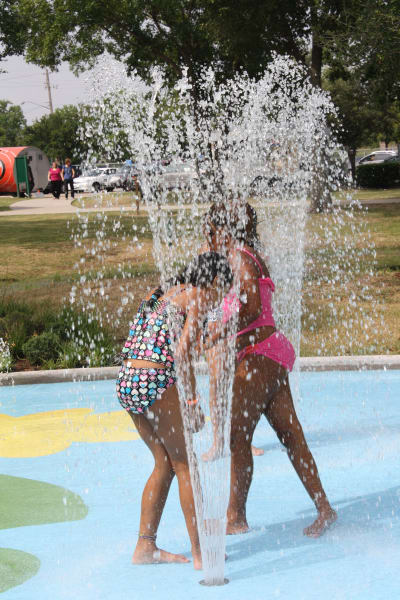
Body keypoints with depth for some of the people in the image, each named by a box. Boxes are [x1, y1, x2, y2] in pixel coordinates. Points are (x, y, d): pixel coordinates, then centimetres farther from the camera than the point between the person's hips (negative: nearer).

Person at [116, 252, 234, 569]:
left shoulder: (163, 295, 22)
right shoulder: (198, 297, -3)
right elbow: (182, 352, -16)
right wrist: (192, 403, -12)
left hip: (127, 382, 8)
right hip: (156, 383, -8)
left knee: (165, 464, 18)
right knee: (186, 466, 4)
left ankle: (145, 545, 21)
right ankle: (200, 552, 9)